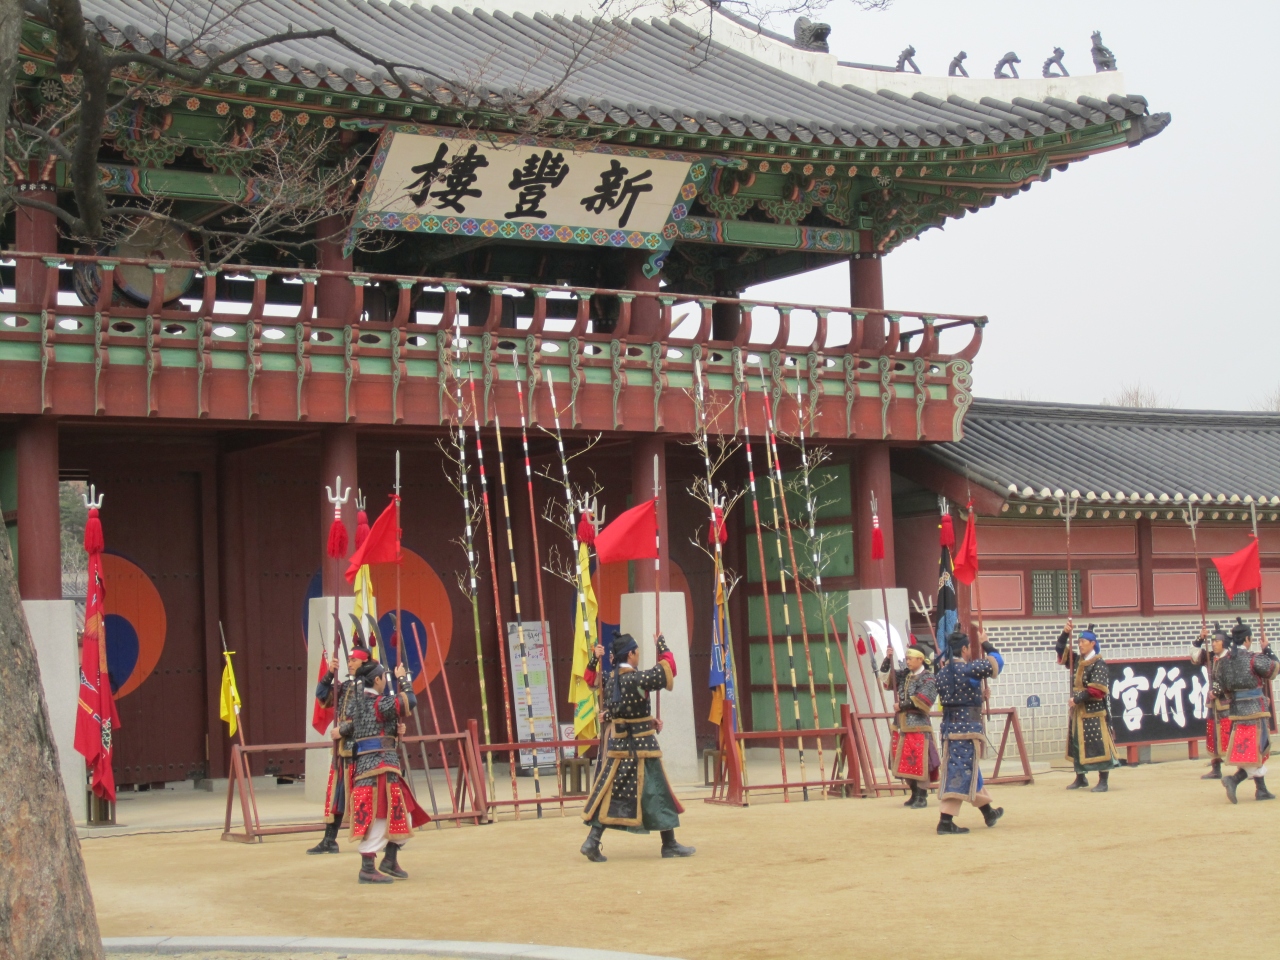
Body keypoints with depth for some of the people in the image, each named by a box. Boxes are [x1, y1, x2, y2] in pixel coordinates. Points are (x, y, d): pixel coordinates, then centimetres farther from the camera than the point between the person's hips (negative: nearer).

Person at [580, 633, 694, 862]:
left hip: (618, 744, 7)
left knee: (610, 791, 7)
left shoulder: (613, 679, 7)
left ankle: (592, 842, -1)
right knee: (657, 791, 4)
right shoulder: (637, 679, -18)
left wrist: (650, 721, 11)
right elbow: (668, 669, -12)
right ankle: (669, 845, 12)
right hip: (641, 746, -7)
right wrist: (661, 644, 3)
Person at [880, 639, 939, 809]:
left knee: (919, 762, -8)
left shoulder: (928, 679, -7)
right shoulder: (904, 675, 14)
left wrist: (902, 705, -13)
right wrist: (888, 659, 1)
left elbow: (923, 700, -18)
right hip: (902, 725, 7)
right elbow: (886, 674, 18)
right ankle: (914, 794, 20)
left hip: (918, 726, -7)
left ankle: (922, 797, -3)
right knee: (905, 762, 9)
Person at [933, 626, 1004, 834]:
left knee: (969, 771, 20)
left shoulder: (942, 672, 7)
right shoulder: (969, 668, -15)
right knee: (960, 774, -8)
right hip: (968, 729, -8)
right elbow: (997, 662, -3)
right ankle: (946, 821, -13)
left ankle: (988, 812, 37)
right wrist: (986, 644, 13)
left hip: (949, 726, 8)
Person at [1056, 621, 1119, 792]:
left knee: (1098, 745, -8)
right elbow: (1061, 651, 18)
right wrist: (1065, 634, 2)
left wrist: (1077, 698, -17)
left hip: (1094, 712, -8)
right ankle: (1080, 778, 25)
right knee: (1077, 744, 13)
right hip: (1078, 711, 8)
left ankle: (1103, 782, -6)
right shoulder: (1078, 661, 11)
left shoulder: (1098, 664, -12)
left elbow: (1097, 690, -19)